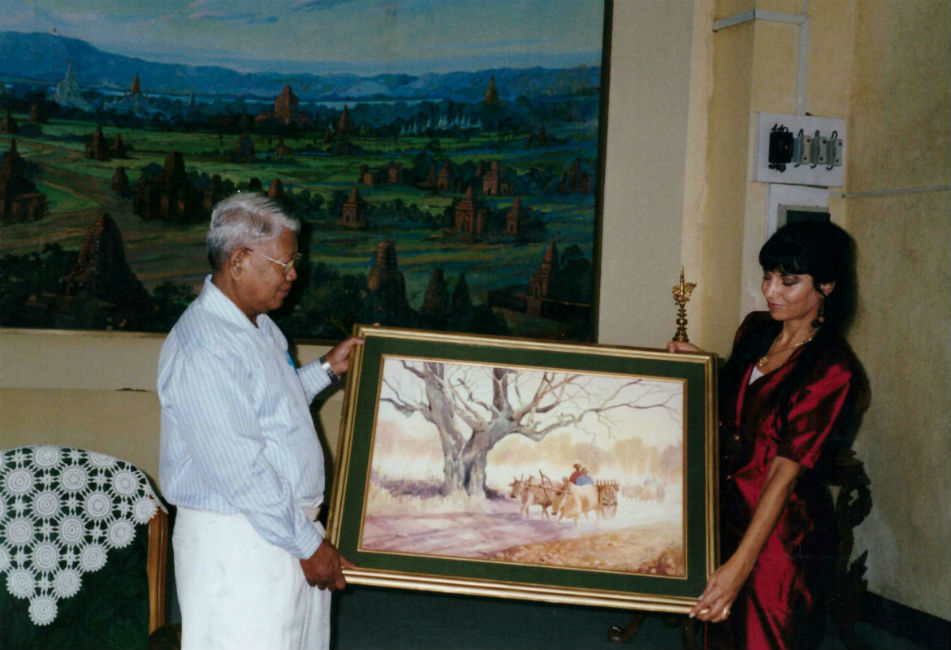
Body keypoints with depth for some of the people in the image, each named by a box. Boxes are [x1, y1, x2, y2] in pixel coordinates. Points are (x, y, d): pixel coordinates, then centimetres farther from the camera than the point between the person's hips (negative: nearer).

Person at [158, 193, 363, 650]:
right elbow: (240, 473, -23)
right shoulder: (202, 349, -22)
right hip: (237, 540, -9)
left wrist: (327, 370, 22)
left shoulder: (258, 324, 10)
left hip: (290, 523, 10)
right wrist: (307, 545, -18)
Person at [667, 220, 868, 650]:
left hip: (780, 533, -6)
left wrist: (739, 566, -29)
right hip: (726, 513, 6)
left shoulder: (834, 373, -17)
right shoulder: (754, 330, 4)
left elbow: (785, 473, -24)